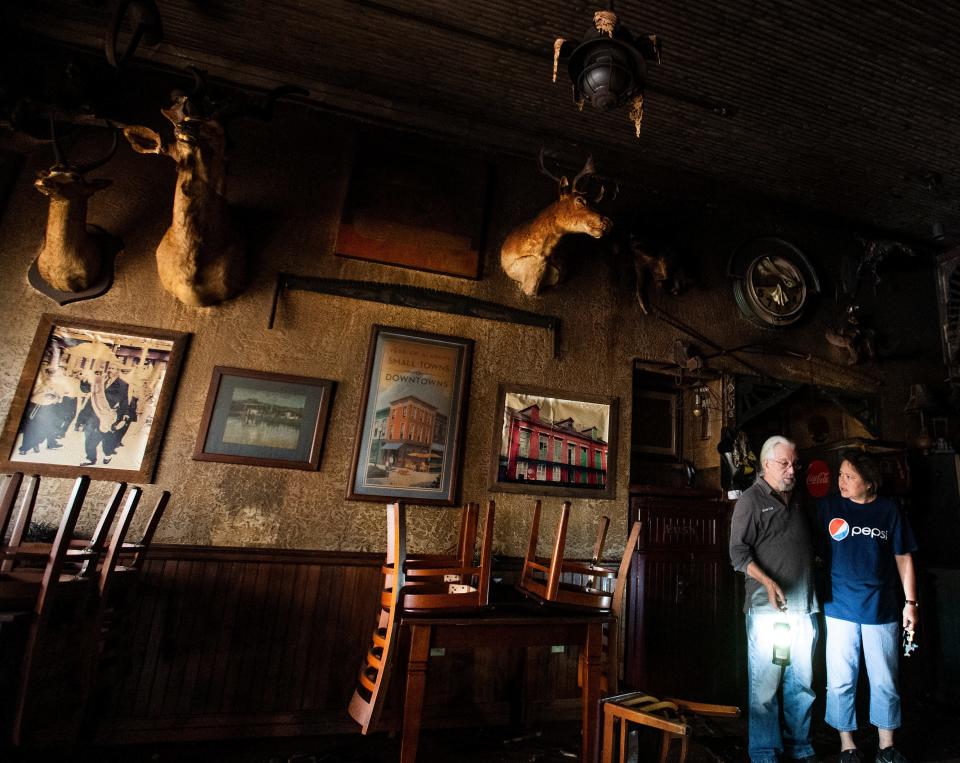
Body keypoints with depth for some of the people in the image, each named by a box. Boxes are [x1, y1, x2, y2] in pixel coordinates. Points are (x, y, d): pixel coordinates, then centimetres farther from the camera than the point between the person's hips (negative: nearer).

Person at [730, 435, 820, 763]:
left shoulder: (799, 501, 15)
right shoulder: (751, 500, -5)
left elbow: (810, 549, 23)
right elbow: (738, 552, -10)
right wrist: (767, 581, -23)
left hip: (804, 608, 6)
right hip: (767, 610, -6)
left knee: (801, 684, 15)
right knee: (765, 686, 0)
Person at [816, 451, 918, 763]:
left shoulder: (889, 510, 0)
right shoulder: (826, 507, -3)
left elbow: (903, 558, 6)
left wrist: (910, 602, 4)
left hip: (882, 609, 1)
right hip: (839, 609, -1)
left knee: (885, 682, 13)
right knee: (841, 682, 7)